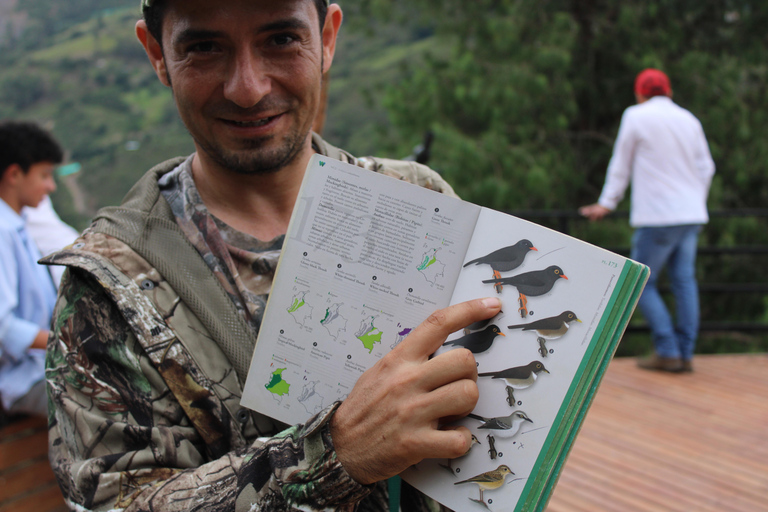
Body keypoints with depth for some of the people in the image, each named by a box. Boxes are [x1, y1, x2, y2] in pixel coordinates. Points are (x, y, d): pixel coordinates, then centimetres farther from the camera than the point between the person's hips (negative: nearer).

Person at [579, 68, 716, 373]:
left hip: (658, 217, -6)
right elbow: (705, 168, 16)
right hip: (690, 214, 6)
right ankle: (686, 354, 6)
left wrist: (606, 204, 12)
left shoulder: (636, 116, -2)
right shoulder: (689, 120, 12)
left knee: (642, 283, 3)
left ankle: (667, 352, -2)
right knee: (684, 282, 7)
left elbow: (621, 165, 2)